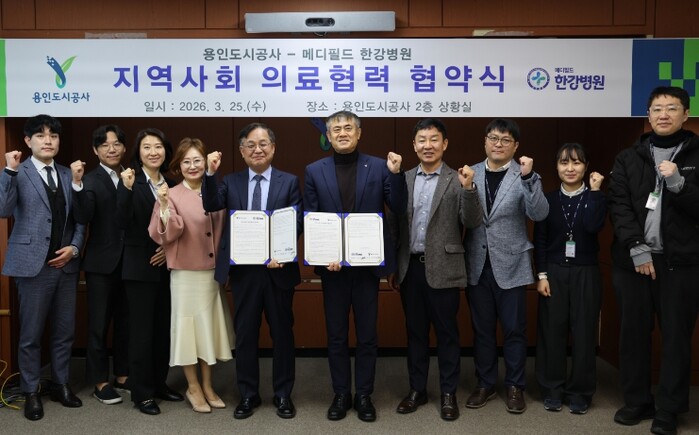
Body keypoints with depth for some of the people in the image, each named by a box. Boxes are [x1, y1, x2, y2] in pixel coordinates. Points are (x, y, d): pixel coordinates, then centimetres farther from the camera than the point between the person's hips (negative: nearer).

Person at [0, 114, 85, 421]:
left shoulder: (68, 174, 10)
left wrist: (74, 248, -3)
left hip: (66, 264, 4)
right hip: (33, 265, -4)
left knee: (64, 331, 12)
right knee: (31, 334, 5)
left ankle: (61, 385, 26)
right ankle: (31, 392, 19)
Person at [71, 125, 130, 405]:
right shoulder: (91, 181, -6)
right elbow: (83, 218, -21)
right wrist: (77, 184, -30)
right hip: (102, 262, -4)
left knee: (125, 321, 14)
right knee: (99, 323, 5)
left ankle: (122, 376, 26)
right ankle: (100, 382, 16)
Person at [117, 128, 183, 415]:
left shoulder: (171, 184, 8)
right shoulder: (130, 181, -7)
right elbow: (123, 223, -19)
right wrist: (127, 189, -30)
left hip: (166, 265, 5)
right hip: (139, 267, -5)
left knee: (163, 327, 12)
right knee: (141, 329, -1)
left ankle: (159, 383, 25)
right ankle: (141, 393, 9)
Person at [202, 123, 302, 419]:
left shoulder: (289, 182, 2)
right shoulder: (231, 181, 7)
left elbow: (297, 222, -5)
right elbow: (211, 206, -8)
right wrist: (210, 174, -21)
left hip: (278, 267, -1)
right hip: (243, 269, 1)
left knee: (282, 332, 9)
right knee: (245, 333, 9)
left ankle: (283, 395, 23)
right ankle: (248, 395, 24)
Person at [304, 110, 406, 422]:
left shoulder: (379, 167, 1)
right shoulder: (314, 171, 3)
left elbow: (399, 209, -3)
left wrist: (396, 174, -17)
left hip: (368, 263, 0)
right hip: (332, 264, 1)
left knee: (367, 334, 8)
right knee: (336, 334, 10)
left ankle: (364, 394, 22)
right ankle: (341, 393, 24)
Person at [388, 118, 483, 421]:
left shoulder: (457, 180, -2)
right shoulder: (403, 180, 8)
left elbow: (473, 222, -10)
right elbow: (395, 226, 10)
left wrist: (468, 189, -25)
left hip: (442, 268, -3)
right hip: (410, 267, 4)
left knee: (447, 332, 6)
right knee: (415, 331, 12)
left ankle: (448, 393, 18)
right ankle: (417, 389, 25)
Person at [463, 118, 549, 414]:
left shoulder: (525, 176, -3)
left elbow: (539, 214, -19)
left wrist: (528, 178, -26)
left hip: (510, 264, -2)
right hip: (477, 264, 3)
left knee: (514, 329, 6)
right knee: (482, 329, 12)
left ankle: (515, 387, 21)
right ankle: (485, 384, 25)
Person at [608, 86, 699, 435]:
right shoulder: (628, 158, 9)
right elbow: (619, 206, -1)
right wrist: (637, 248, -11)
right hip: (633, 259, 1)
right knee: (634, 333, 7)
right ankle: (637, 401, 21)